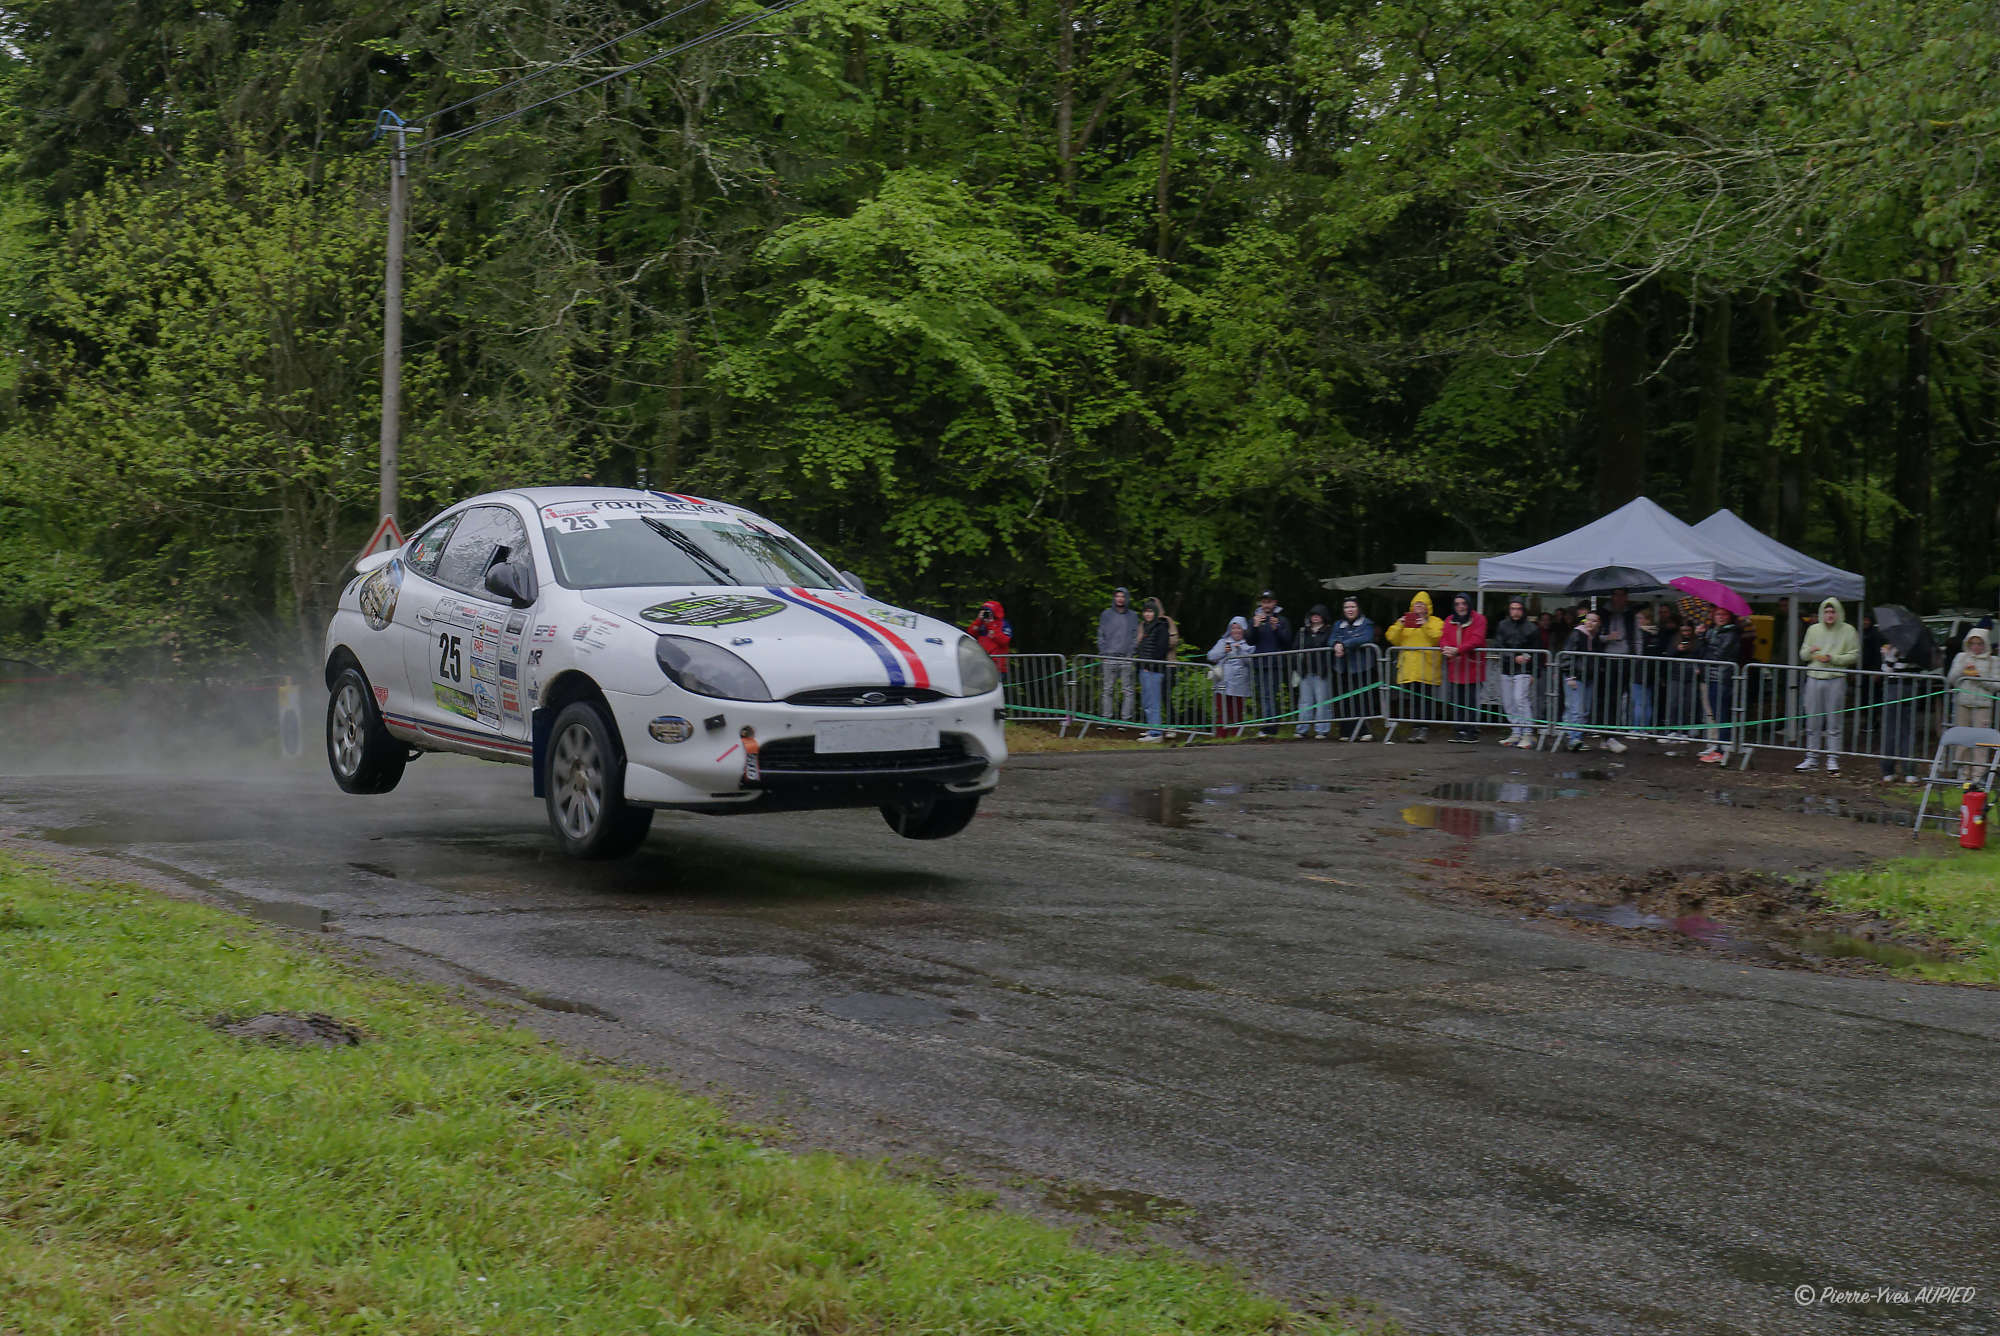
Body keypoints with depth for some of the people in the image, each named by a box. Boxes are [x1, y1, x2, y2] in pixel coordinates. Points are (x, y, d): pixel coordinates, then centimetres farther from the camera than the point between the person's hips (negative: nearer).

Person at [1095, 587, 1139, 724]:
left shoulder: (1133, 616, 9)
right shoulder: (1106, 615, 9)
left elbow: (1136, 636, 7)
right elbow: (1101, 635, 8)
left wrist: (1132, 653, -4)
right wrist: (1103, 653, -1)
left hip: (1127, 659, 0)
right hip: (1109, 658, 0)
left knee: (1127, 690, -1)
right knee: (1107, 689, 0)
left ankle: (1126, 718, 2)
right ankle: (1106, 717, 4)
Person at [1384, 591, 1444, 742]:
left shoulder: (1435, 622, 8)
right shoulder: (1405, 621, 19)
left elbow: (1439, 638, -9)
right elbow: (1393, 639, 10)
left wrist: (1426, 625, -16)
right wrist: (1399, 626, -5)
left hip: (1426, 669, -4)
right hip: (1409, 667, 4)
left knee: (1426, 699, -9)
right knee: (1414, 700, 3)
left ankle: (1425, 729, -8)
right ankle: (1418, 728, 9)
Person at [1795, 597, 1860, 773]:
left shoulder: (1848, 631, 1)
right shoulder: (1814, 630, 12)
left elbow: (1854, 656, -3)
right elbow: (1802, 654, 17)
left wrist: (1831, 658, -12)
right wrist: (1810, 651, -6)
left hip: (1836, 679, -3)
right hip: (1814, 678, 4)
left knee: (1833, 722, -2)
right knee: (1812, 722, 6)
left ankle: (1833, 760, 4)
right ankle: (1812, 758, 13)